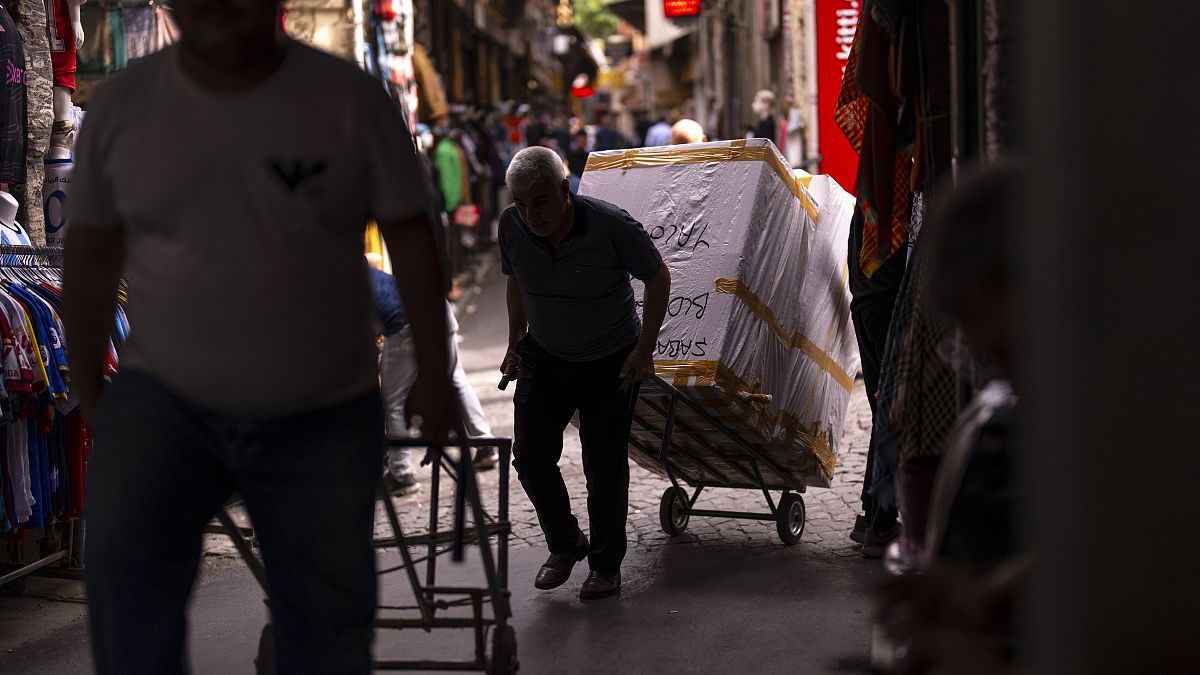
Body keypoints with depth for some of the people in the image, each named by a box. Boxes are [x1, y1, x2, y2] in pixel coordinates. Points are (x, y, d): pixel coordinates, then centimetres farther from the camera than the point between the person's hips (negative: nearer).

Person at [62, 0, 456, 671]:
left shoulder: (350, 97, -10)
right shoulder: (122, 103, -4)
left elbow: (411, 236, -4)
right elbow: (92, 252, 6)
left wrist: (435, 372, -4)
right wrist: (87, 384, 10)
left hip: (325, 417, 0)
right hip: (163, 398, 1)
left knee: (330, 615, 8)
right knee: (124, 566, -23)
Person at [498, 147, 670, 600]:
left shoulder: (611, 226, -26)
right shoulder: (512, 226, -14)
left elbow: (658, 279, -11)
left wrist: (645, 349, -13)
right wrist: (515, 342, 10)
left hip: (610, 362, -3)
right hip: (543, 358, 4)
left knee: (604, 465, -1)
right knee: (530, 455, -3)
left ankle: (606, 565, 18)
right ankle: (564, 544, 21)